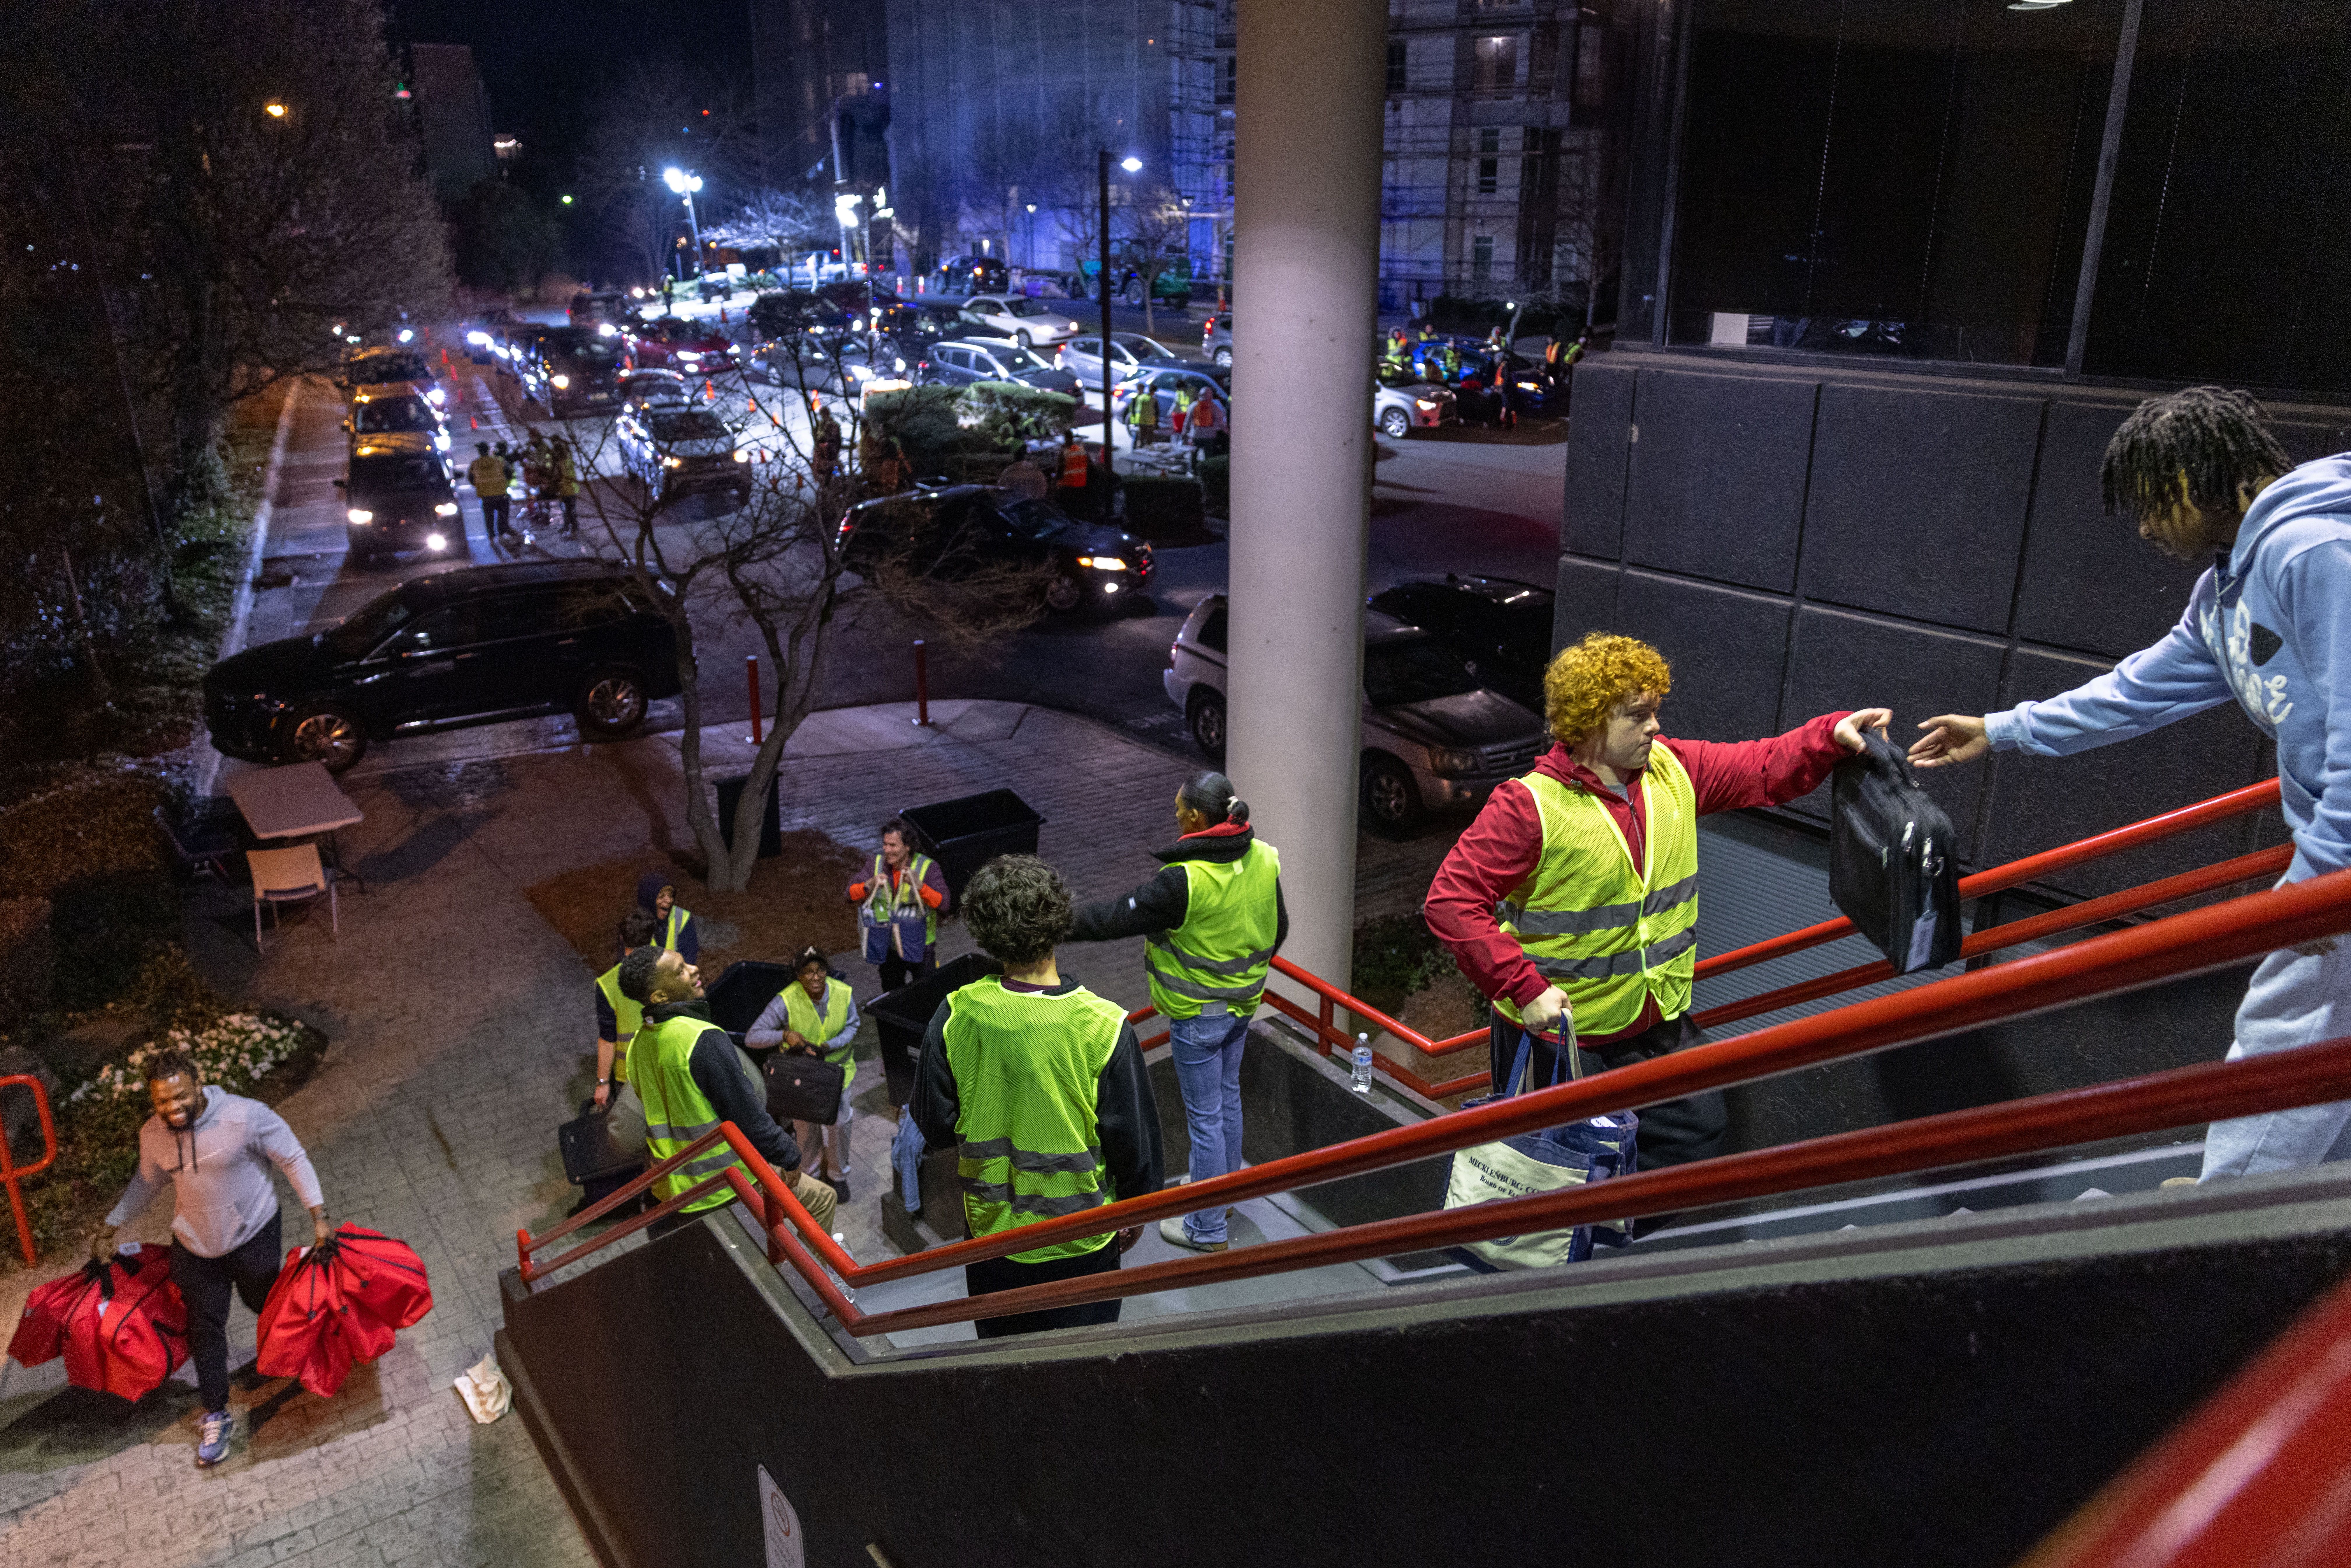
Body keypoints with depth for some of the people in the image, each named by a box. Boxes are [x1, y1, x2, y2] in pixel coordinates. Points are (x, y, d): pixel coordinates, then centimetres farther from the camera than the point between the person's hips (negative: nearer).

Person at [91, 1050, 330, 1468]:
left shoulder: (245, 1116, -29)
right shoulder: (152, 1135, -14)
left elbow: (293, 1159, -19)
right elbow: (146, 1183, 8)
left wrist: (319, 1216, -21)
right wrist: (108, 1230, 10)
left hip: (253, 1234, -3)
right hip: (195, 1245, 3)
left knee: (263, 1302, 18)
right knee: (205, 1327, 10)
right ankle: (216, 1416, 25)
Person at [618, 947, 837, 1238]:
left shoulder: (639, 1045, 1)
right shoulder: (704, 1040, -27)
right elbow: (748, 1118, -22)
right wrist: (790, 1159, -8)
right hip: (724, 1186, -8)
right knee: (822, 1198, 9)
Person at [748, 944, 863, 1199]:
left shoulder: (843, 993, -18)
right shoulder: (786, 1001, -26)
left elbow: (852, 1027, -3)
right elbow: (752, 1037, -25)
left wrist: (828, 1046, -21)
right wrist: (785, 1035, -41)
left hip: (837, 1068, 1)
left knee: (839, 1123, 5)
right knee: (806, 1126, 12)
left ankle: (838, 1175, 31)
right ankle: (811, 1174, 39)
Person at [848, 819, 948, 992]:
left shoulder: (928, 867, -18)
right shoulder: (878, 862, -7)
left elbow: (943, 904, -28)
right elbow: (851, 894, -10)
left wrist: (919, 885, -43)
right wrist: (869, 885, -30)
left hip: (921, 949, -3)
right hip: (889, 947, 3)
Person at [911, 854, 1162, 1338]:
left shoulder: (956, 1016, -17)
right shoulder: (1104, 1026, -23)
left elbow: (935, 1126, -5)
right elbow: (1135, 1137, -12)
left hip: (991, 1229, 2)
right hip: (1081, 1234, -2)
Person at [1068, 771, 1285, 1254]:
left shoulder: (1184, 881, -28)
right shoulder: (1263, 860, -6)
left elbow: (1121, 917, -20)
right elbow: (1278, 929, 7)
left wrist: (1064, 924, -7)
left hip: (1198, 1015, -7)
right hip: (1243, 1003, 7)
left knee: (1205, 1116, 5)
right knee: (1228, 1098, 25)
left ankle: (1207, 1229, 18)